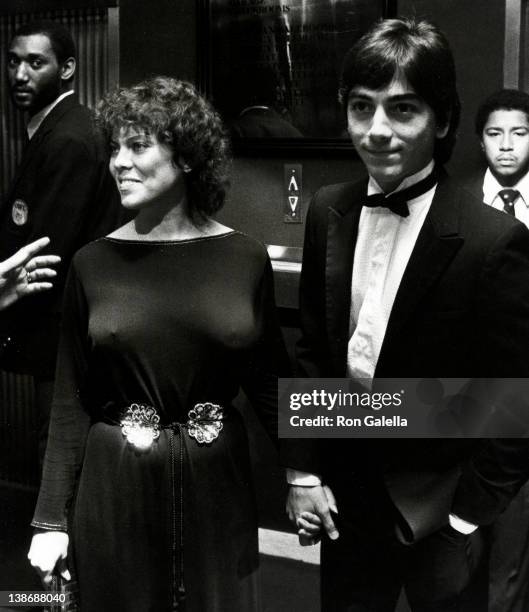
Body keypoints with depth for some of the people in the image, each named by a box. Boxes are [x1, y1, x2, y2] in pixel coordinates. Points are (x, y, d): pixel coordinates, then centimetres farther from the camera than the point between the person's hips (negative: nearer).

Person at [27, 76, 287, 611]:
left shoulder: (245, 259, -3)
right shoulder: (93, 265, -3)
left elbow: (268, 381, 4)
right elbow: (71, 402, 0)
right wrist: (51, 518, -2)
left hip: (216, 486, 0)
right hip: (117, 490, 0)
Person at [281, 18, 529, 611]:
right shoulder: (329, 213, -4)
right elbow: (311, 351, 4)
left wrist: (467, 517, -11)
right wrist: (302, 472, 2)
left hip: (441, 511, -4)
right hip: (345, 495, 4)